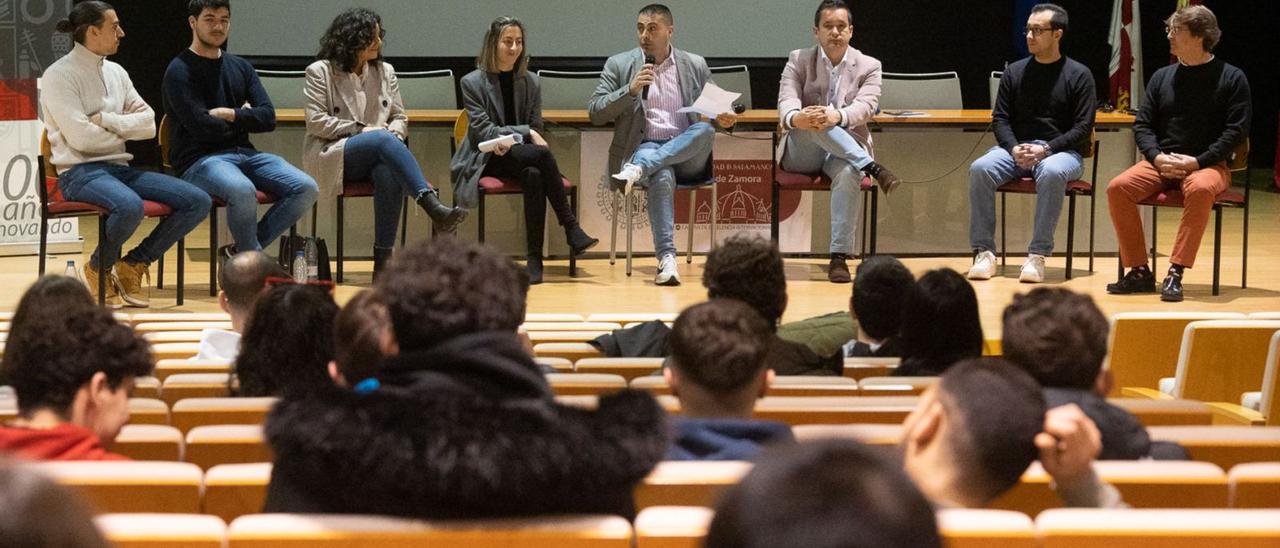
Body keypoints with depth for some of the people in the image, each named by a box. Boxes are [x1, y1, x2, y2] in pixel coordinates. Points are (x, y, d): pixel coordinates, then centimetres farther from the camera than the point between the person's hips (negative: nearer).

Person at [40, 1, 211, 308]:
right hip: (80, 172, -7)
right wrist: (124, 130, 1)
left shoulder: (116, 72, 15)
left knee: (198, 201, -9)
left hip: (120, 168, 7)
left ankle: (133, 264, 2)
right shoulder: (60, 75, -6)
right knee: (130, 206, -39)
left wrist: (106, 120, -8)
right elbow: (81, 137, -16)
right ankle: (98, 268, -8)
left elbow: (148, 124, 8)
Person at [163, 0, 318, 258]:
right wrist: (246, 118, 2)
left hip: (244, 153, 7)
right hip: (199, 160, -7)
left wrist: (230, 115, -11)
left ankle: (241, 250, -4)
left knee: (306, 188, -14)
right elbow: (203, 127, -14)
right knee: (243, 190, -38)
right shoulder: (179, 71, -4)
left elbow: (268, 118, 5)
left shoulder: (240, 67, 16)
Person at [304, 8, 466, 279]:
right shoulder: (320, 72, 3)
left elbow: (400, 117, 15)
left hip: (377, 155, 3)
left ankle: (383, 261, -34)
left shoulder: (385, 71, 15)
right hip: (333, 156, -3)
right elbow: (316, 122, -4)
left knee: (389, 174, -36)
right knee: (383, 139, -35)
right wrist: (361, 129, -11)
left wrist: (395, 131, -9)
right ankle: (434, 207, -49)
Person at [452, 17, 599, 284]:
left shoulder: (531, 83, 10)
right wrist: (525, 133, -18)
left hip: (519, 155, 4)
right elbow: (483, 131, -8)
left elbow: (535, 130, 8)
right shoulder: (472, 82, 0)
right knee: (542, 154, -32)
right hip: (487, 160, -4)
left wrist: (510, 140, -13)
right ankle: (571, 230, -30)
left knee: (534, 175, -35)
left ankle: (535, 258, -35)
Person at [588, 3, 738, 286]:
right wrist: (631, 89, -12)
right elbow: (595, 114, 2)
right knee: (662, 175, -37)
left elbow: (712, 113, 18)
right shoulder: (619, 65, 8)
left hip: (686, 153, 2)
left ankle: (640, 168, -37)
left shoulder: (696, 66, 13)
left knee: (706, 128, -32)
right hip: (643, 147, -2)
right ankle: (666, 258, -40)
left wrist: (723, 119, -8)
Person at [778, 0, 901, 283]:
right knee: (813, 121, -35)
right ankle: (872, 168, -36)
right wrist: (796, 118, -36)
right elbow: (786, 101, -9)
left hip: (845, 152, 0)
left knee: (849, 173, -38)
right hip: (803, 153, 0)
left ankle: (839, 256, -37)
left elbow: (865, 106, -12)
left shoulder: (869, 66, 6)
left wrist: (837, 116, -36)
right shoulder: (798, 61, 7)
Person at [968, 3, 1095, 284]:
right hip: (1016, 148, 3)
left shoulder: (1078, 75, 1)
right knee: (980, 168, -28)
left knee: (1052, 172, -39)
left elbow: (1083, 128, -4)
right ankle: (984, 253, -26)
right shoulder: (1014, 72, 11)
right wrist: (1014, 149, -12)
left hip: (1061, 151, -3)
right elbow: (1000, 119, 9)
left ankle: (1038, 255, -35)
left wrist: (1046, 150, -17)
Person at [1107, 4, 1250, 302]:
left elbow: (1236, 130, -6)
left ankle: (1175, 274, -35)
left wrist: (1197, 162, -16)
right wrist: (1157, 157, -9)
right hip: (1162, 163, 4)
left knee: (1200, 189, -39)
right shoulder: (1162, 77, 13)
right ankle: (1139, 272, -17)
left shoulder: (1232, 78, 0)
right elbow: (1142, 124, 12)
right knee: (1118, 188, -23)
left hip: (1207, 165, -4)